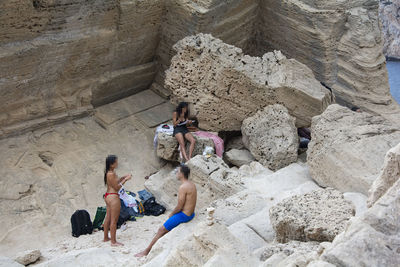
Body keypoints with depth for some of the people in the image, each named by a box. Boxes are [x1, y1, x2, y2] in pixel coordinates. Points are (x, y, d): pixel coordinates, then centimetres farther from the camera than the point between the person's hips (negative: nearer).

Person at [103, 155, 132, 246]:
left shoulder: (109, 172, 8)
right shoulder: (111, 174, -21)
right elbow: (117, 187, -18)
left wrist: (123, 177, 11)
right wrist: (125, 179, -12)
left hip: (108, 196, 10)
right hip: (113, 197, -10)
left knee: (108, 218, 20)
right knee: (114, 221, -2)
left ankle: (106, 238, 33)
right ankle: (113, 241, 5)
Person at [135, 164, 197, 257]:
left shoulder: (183, 187, -23)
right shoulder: (192, 184, 7)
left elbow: (179, 206, -20)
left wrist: (171, 214, -2)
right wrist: (173, 213, 14)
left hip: (184, 215, -9)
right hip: (190, 213, 9)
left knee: (161, 230, 0)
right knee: (165, 228, 24)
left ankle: (147, 251, 8)